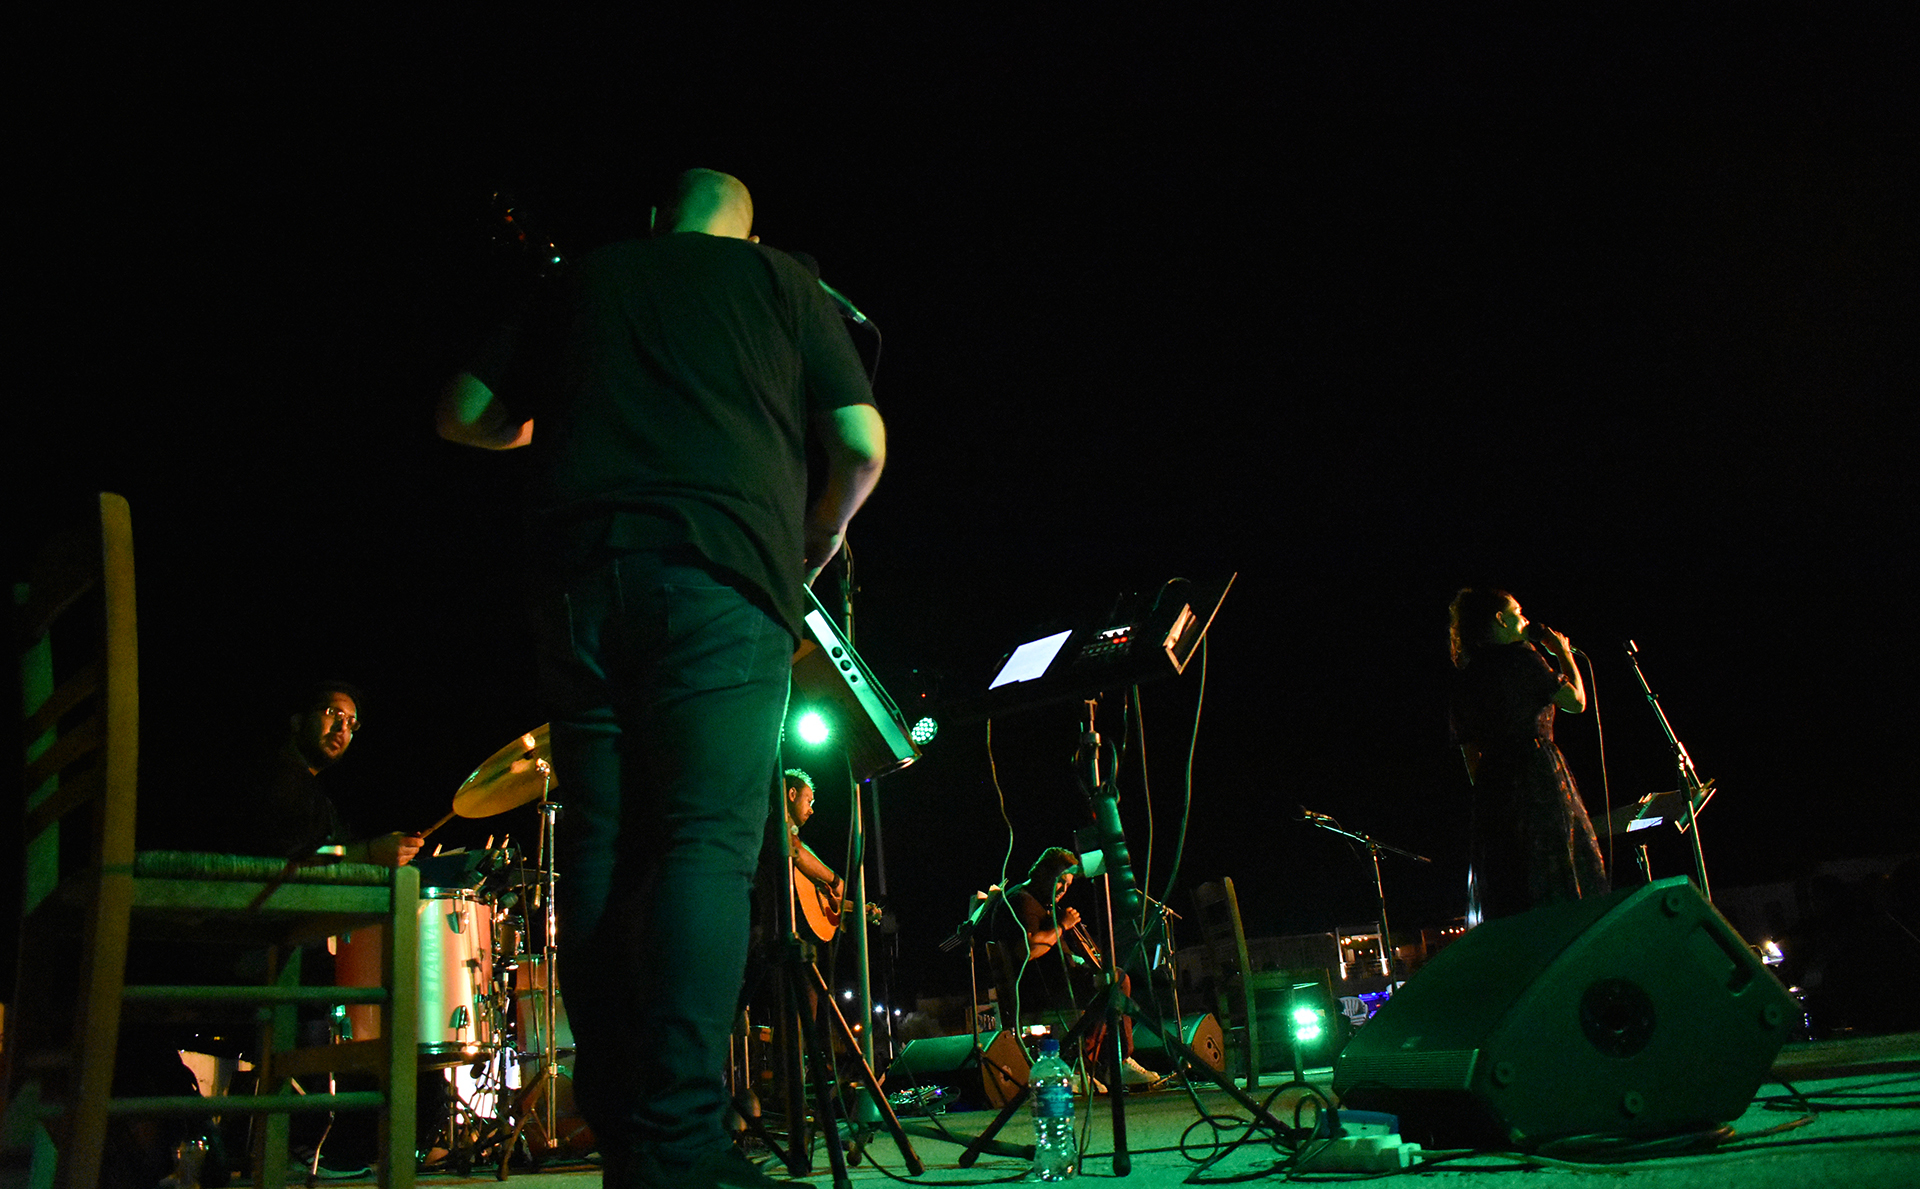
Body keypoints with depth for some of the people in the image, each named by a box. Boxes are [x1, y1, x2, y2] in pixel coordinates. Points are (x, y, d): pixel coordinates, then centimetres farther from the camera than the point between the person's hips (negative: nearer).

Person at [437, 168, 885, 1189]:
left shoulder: (584, 280, 23)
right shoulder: (779, 280, 16)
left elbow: (465, 416, 24)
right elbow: (862, 443, 7)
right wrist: (819, 537, 25)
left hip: (582, 574, 3)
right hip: (720, 577, -3)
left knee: (601, 849, 4)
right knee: (708, 841, -10)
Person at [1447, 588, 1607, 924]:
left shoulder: (1466, 676, 16)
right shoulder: (1519, 656, -4)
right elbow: (1575, 701, -4)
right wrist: (1564, 653, 10)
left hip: (1491, 786, 7)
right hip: (1538, 775, -7)